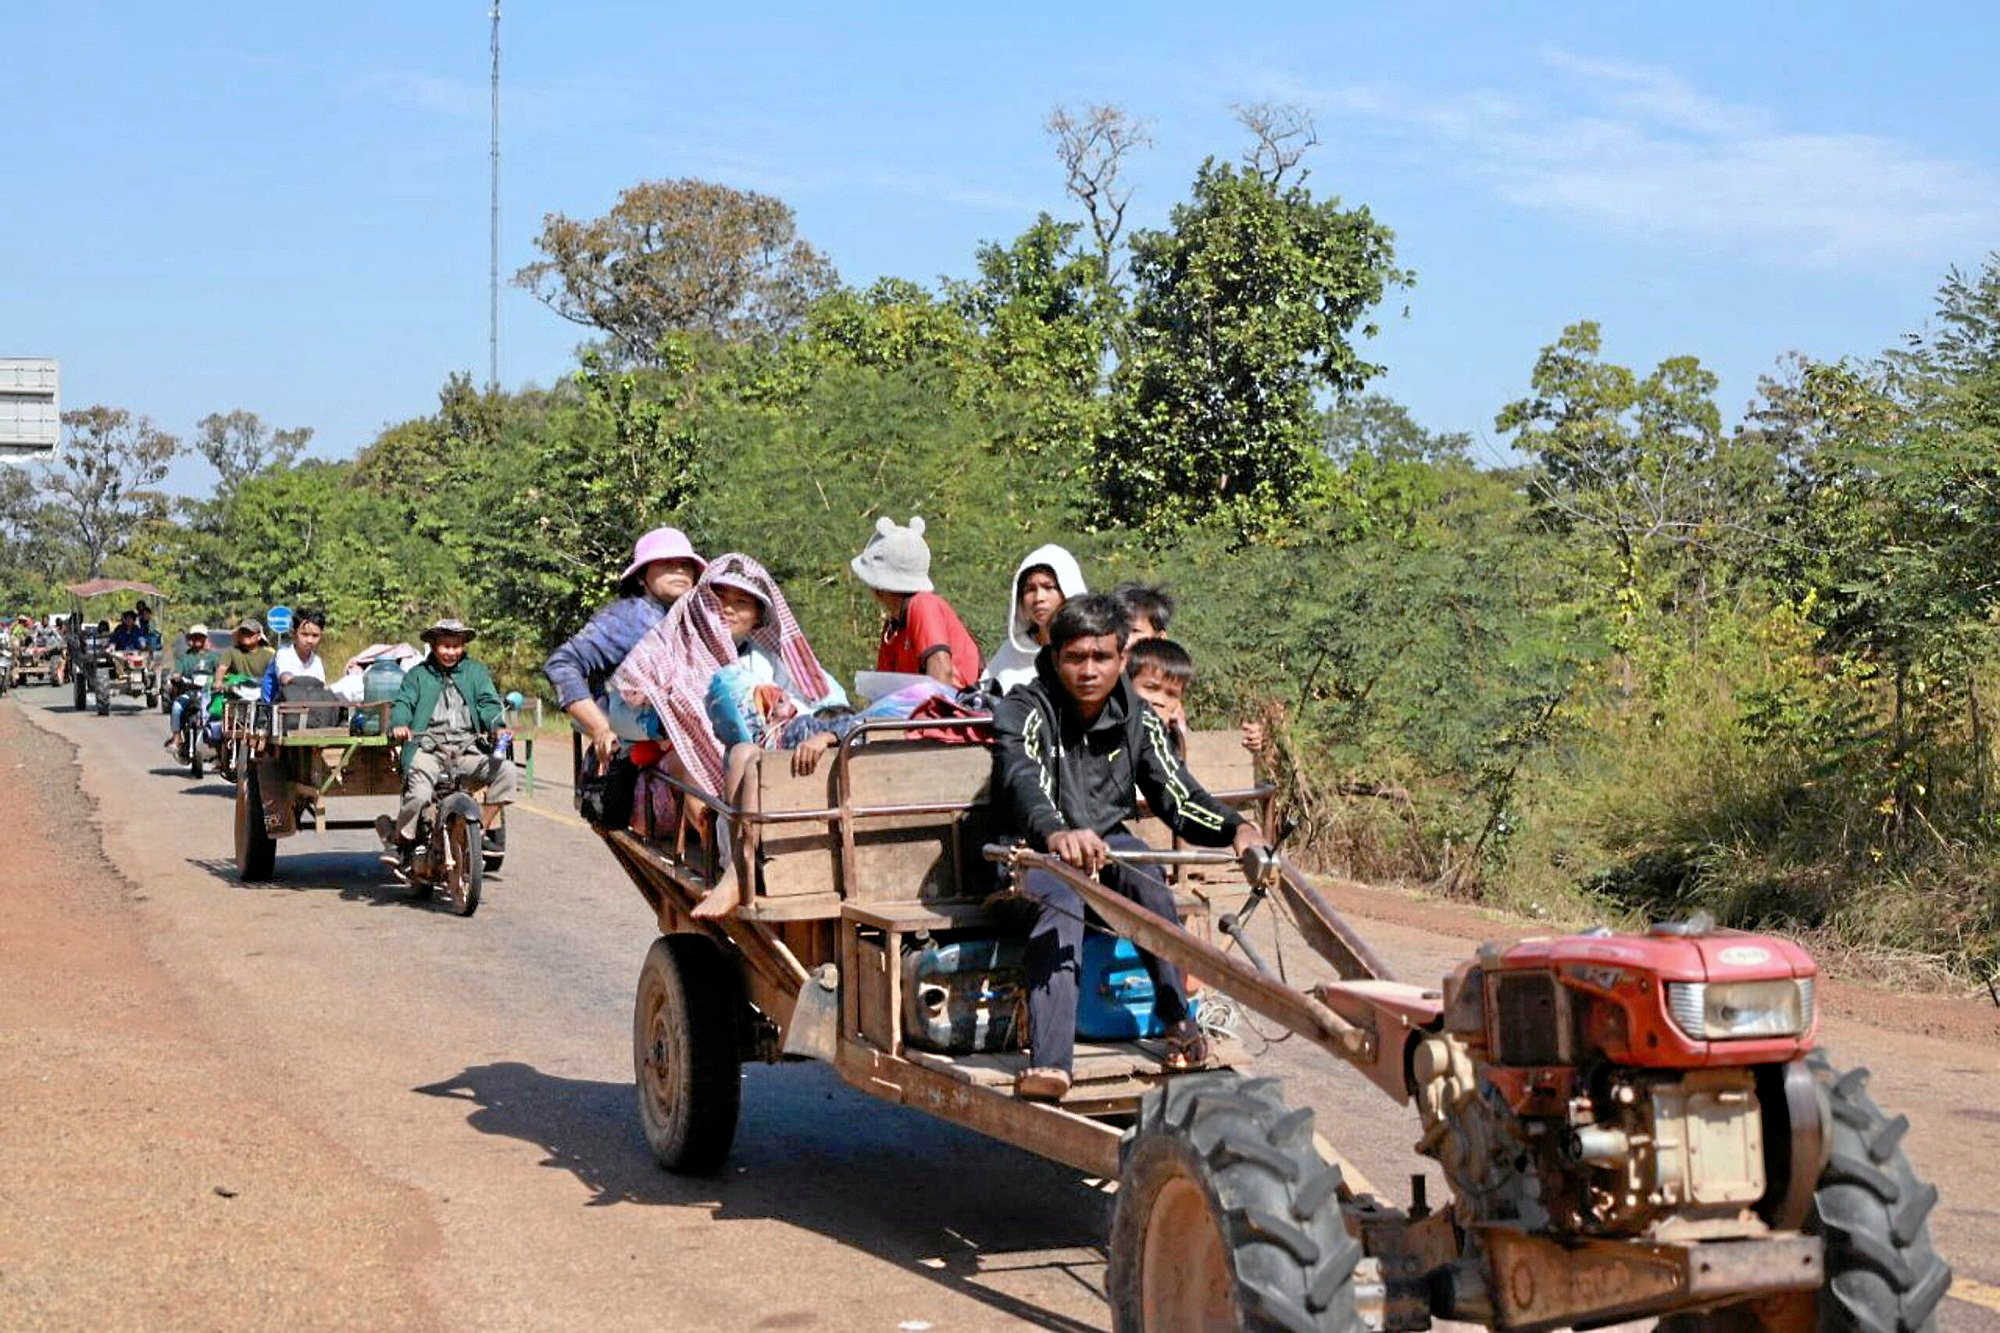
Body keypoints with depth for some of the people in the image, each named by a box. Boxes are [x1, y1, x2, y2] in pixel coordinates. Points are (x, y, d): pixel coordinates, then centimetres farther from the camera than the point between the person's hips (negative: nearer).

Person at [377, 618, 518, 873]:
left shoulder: (476, 673, 20)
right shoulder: (418, 675, 17)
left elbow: (488, 703, 8)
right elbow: (404, 703, 4)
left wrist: (497, 726, -14)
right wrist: (398, 725, -19)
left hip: (467, 749, 2)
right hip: (428, 749, -2)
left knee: (506, 771, -21)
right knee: (418, 794, -29)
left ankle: (485, 828, -5)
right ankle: (398, 840, -4)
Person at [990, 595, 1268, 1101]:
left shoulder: (1136, 717, 0)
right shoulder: (1026, 709, -16)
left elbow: (1178, 797, -2)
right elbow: (1023, 780, -37)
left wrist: (1235, 828, -23)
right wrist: (1056, 834, -59)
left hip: (1107, 842, 4)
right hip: (1034, 851, -4)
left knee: (1145, 875, -31)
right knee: (1060, 900, -36)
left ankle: (1179, 1020, -23)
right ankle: (1048, 1063, -48)